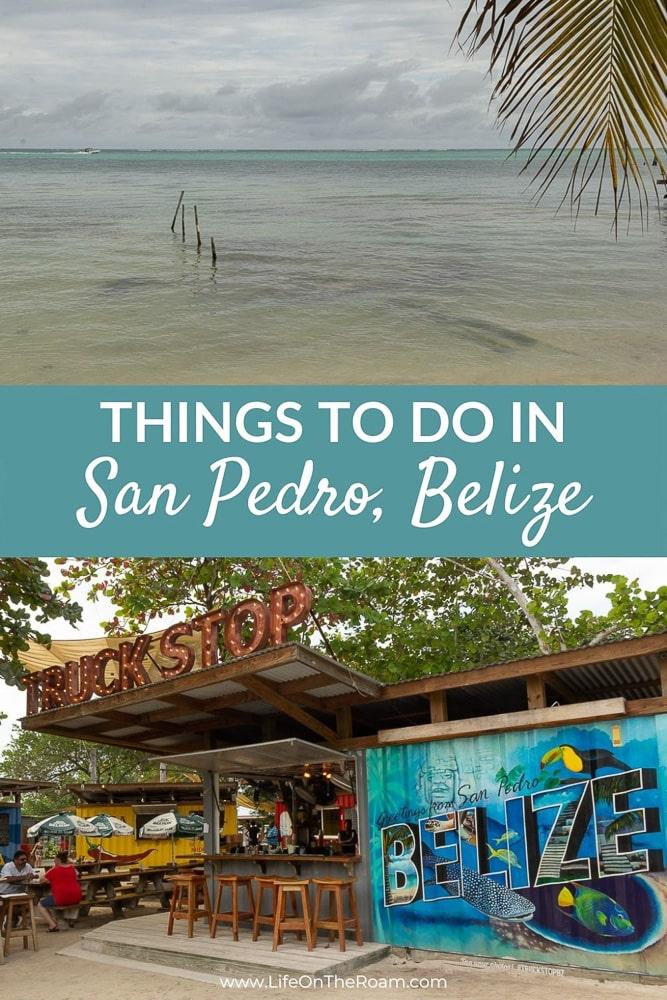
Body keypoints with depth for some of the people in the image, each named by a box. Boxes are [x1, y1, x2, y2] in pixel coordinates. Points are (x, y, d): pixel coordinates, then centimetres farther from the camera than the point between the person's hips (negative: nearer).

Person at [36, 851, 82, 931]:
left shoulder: (54, 870, -4)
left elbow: (43, 880, 8)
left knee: (40, 905, 12)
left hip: (60, 899, -6)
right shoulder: (72, 868, 9)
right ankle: (70, 920, 31)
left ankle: (53, 925, -5)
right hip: (76, 899, 6)